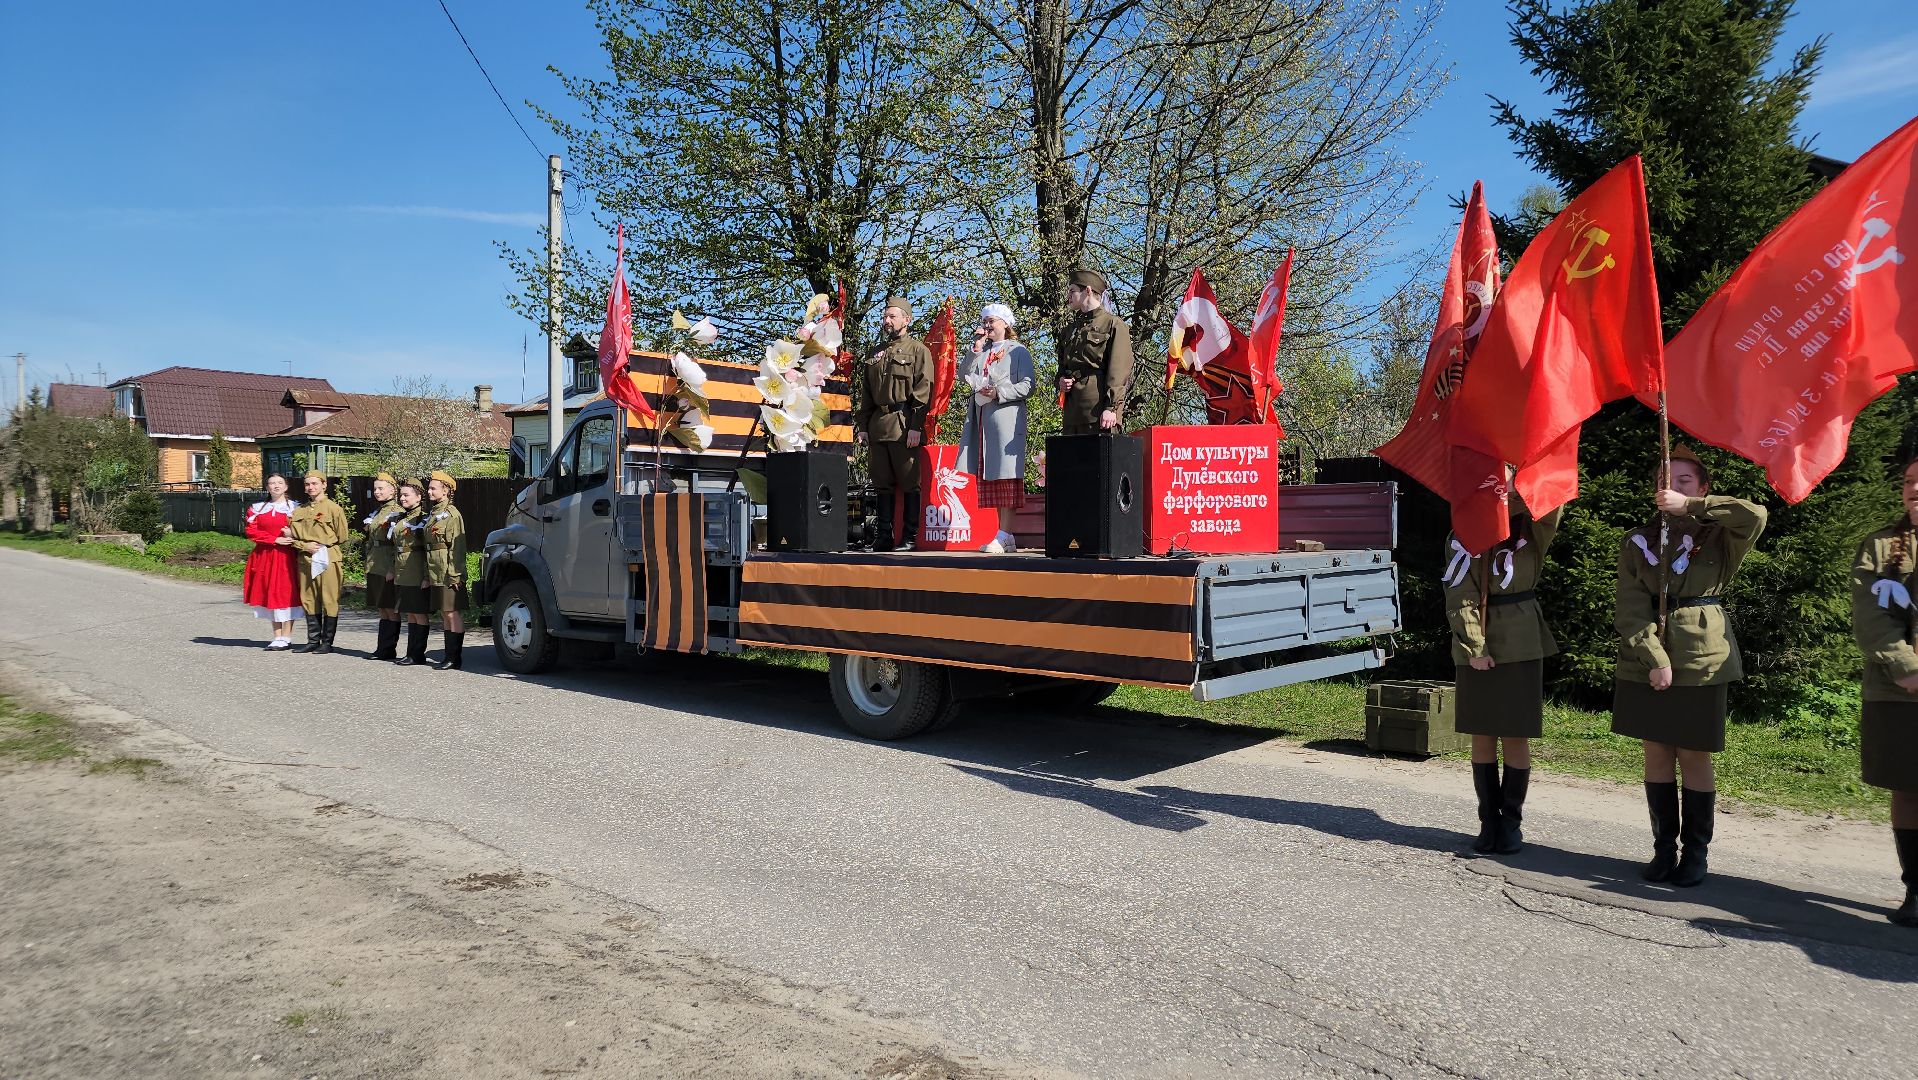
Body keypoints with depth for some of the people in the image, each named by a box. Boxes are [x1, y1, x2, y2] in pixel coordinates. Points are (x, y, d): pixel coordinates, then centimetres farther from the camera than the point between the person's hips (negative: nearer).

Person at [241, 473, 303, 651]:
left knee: (286, 593, -6)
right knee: (269, 595, 4)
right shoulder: (257, 508, 11)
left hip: (286, 556, -3)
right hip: (265, 556, 4)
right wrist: (276, 539, -11)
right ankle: (277, 637, 9)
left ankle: (286, 639, -2)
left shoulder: (295, 508, 4)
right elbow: (251, 531, 1)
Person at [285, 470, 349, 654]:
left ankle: (327, 642, 2)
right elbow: (292, 537, 12)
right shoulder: (300, 511, 15)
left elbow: (342, 537, -1)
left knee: (329, 601, -4)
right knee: (309, 601, 8)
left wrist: (321, 545, -4)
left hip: (328, 560, -5)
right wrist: (305, 546, -6)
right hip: (305, 560, 5)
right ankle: (313, 640, 16)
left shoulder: (333, 508, -1)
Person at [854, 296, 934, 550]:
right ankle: (885, 536, 12)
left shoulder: (918, 350, 3)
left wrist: (916, 426, -16)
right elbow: (866, 393, 22)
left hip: (904, 426, -6)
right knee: (882, 484, 7)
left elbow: (923, 390, -7)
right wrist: (862, 426, 12)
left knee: (909, 482, -3)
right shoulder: (875, 353, 21)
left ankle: (910, 538, -1)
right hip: (878, 427, 6)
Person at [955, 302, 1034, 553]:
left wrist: (999, 393, -16)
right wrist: (976, 348, 0)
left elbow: (1027, 386, -5)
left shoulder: (1018, 351, 3)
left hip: (1005, 418, -6)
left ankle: (1005, 534, -9)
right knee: (987, 476, 3)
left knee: (1005, 475, -8)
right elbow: (965, 376, 7)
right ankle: (1002, 532, 7)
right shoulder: (981, 351, 20)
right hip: (981, 418, 6)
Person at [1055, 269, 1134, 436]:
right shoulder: (1071, 328, 24)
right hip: (1072, 410, 7)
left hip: (1099, 409, -7)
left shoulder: (1114, 325, 1)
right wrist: (1061, 381, 6)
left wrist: (1111, 407, -17)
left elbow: (1118, 371, -8)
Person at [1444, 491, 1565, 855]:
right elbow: (1459, 597, -3)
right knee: (1482, 738, 6)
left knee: (1516, 737, 2)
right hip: (1476, 650, 0)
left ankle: (1512, 821, 16)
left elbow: (1551, 506, -20)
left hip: (1521, 648, 0)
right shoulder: (1463, 537, 2)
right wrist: (1475, 648, -10)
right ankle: (1489, 821, 17)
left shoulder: (1532, 534, 3)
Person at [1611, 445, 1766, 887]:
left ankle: (1696, 852, 14)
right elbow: (1631, 608, -1)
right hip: (1645, 661, 2)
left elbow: (1755, 515, -19)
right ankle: (1663, 848, 16)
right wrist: (1655, 659, -11)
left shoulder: (1717, 537, 4)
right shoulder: (1637, 542, 7)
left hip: (1701, 660, -2)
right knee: (1657, 754, 7)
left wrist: (1689, 506, -17)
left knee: (1694, 757, 2)